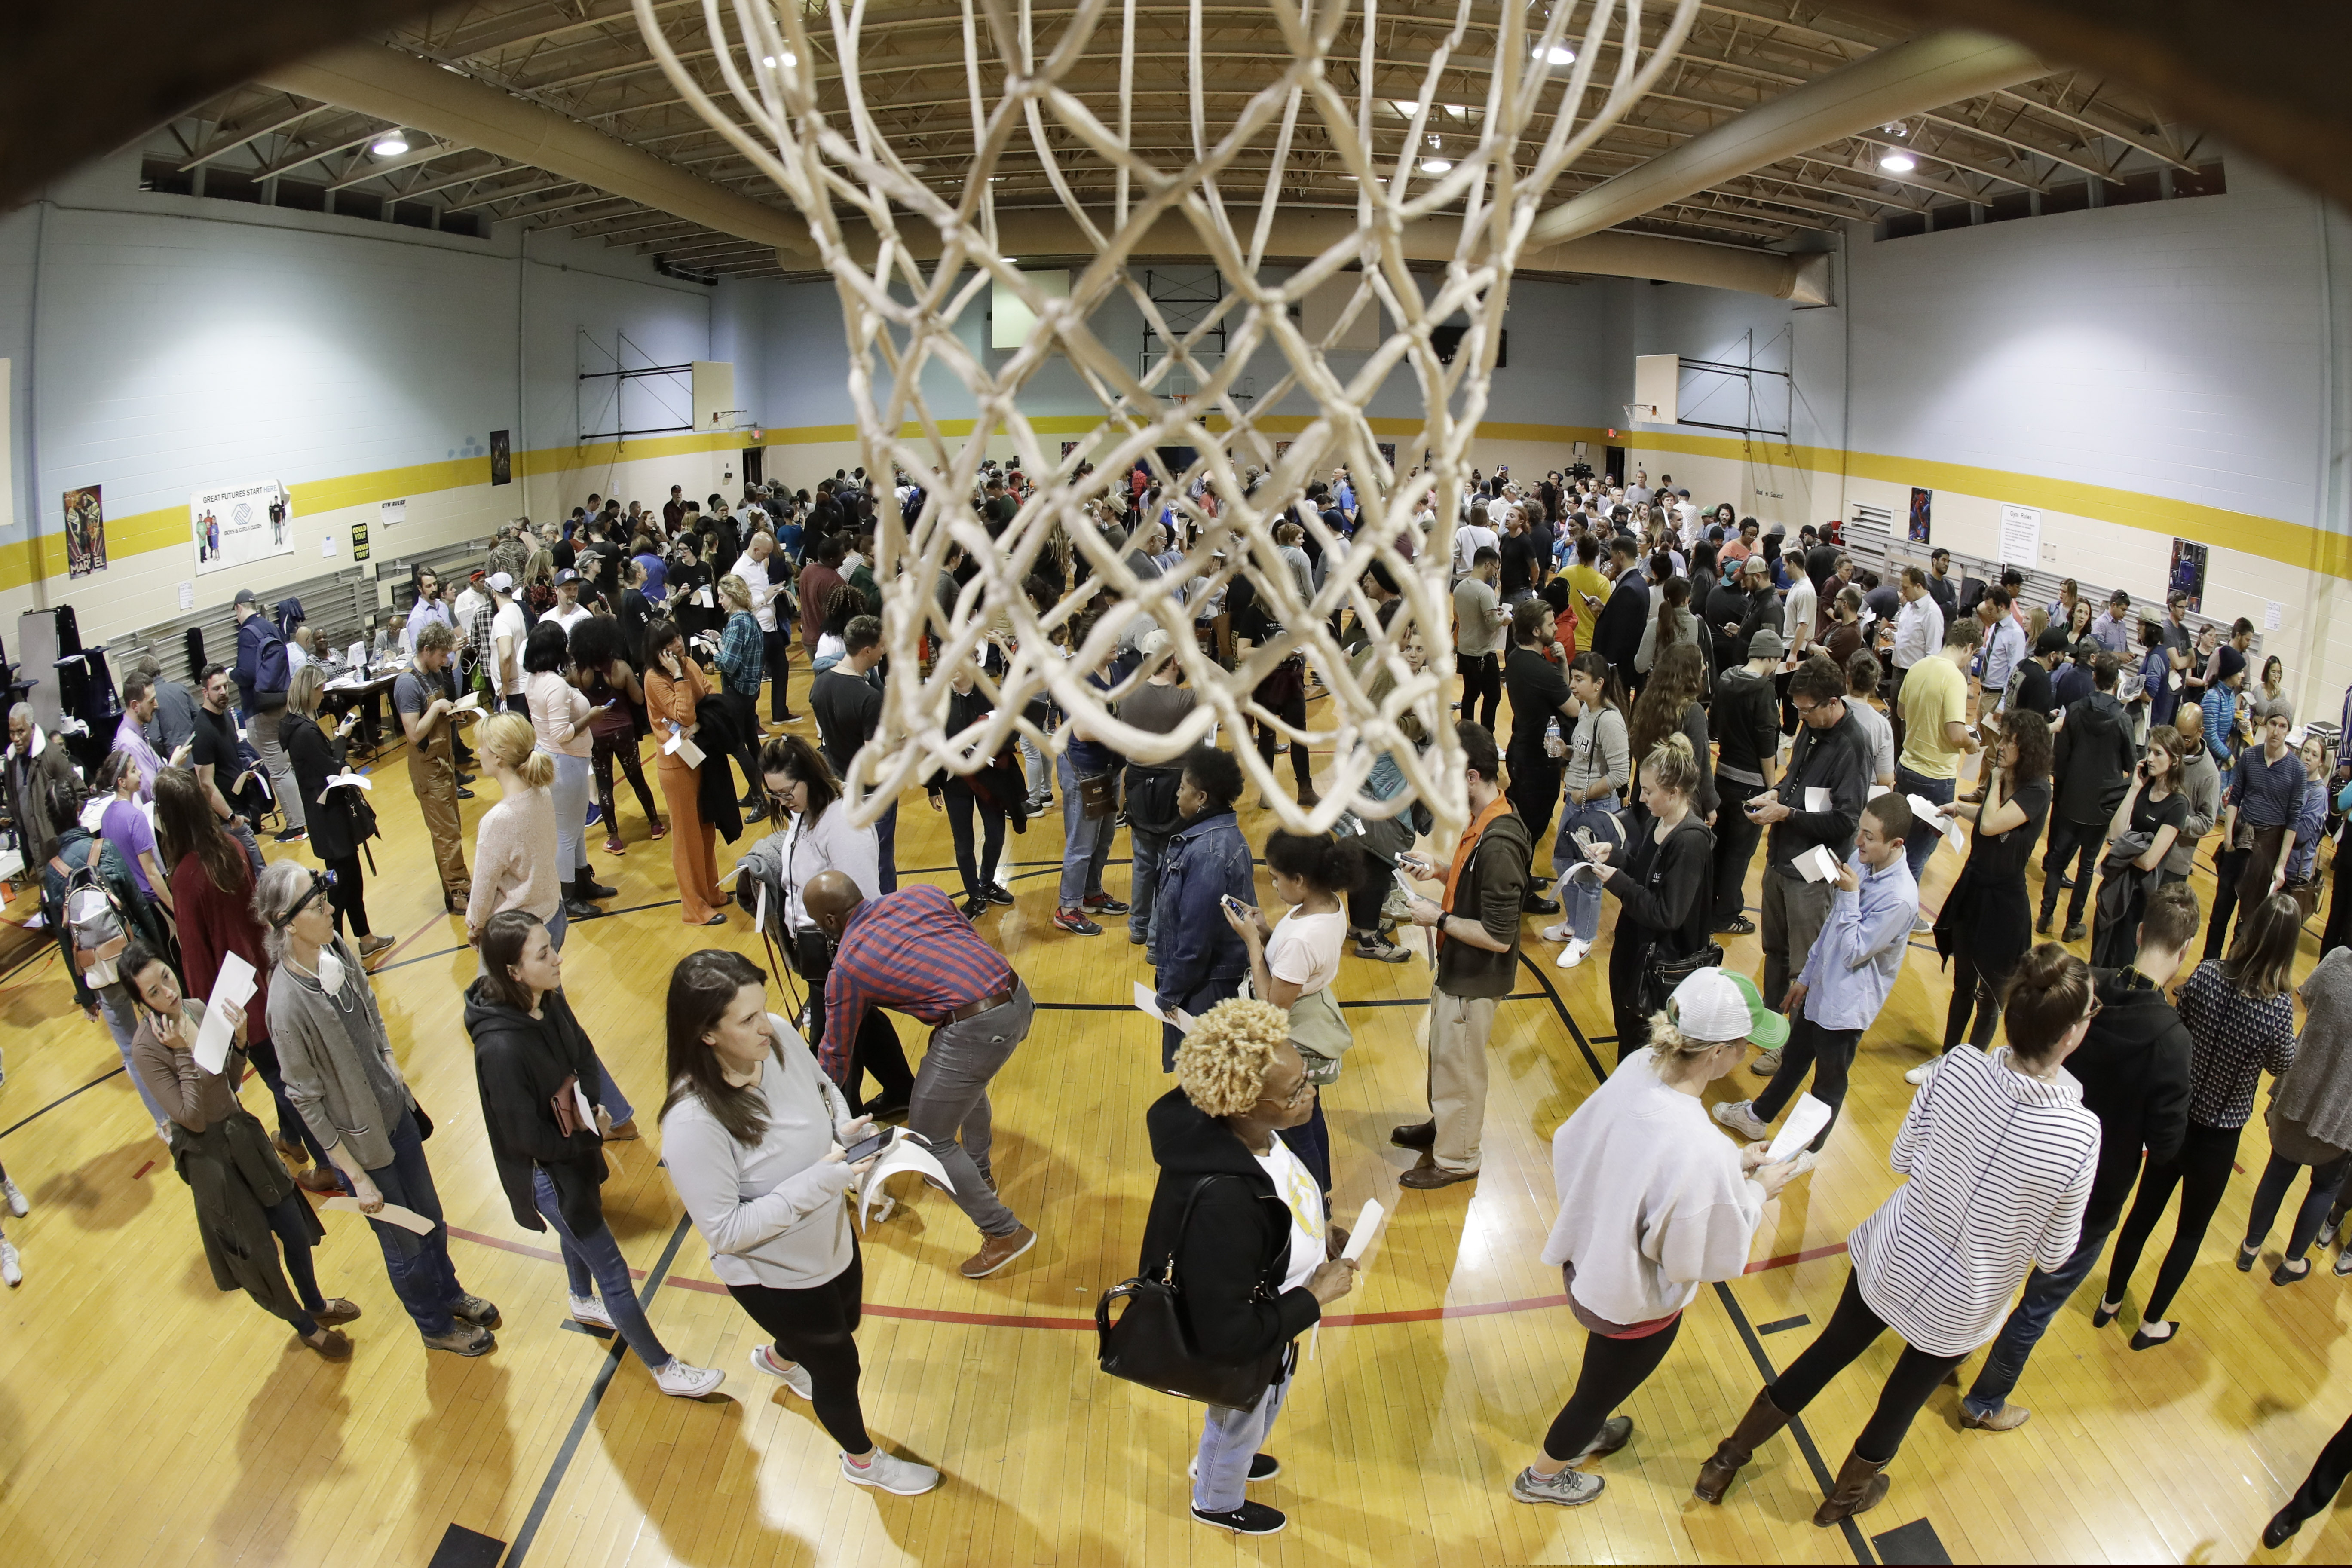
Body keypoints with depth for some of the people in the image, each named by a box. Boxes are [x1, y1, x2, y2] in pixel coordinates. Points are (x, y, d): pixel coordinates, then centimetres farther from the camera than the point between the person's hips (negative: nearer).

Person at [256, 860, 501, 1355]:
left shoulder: (335, 950, -11)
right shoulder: (288, 1004, -31)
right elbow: (307, 1102, -20)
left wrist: (396, 1076, 6)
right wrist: (357, 1178, -14)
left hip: (395, 1110, 6)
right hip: (359, 1142, -6)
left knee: (430, 1217, 25)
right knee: (405, 1245, 17)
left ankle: (449, 1293, 51)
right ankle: (436, 1326, 42)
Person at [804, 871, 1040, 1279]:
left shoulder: (846, 965, 3)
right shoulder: (920, 893, 12)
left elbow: (836, 1051, 14)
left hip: (976, 1030, -8)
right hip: (1018, 997, 8)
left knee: (929, 1139, 9)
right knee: (964, 1081, 35)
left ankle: (1005, 1233, 16)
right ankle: (979, 1174, 56)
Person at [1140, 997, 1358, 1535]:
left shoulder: (1258, 1135, -21)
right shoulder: (1222, 1202, -46)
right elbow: (1229, 1335, -35)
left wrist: (1317, 1229, -7)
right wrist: (1316, 1296, -27)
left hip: (1264, 1315, 7)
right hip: (1242, 1354, -6)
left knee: (1248, 1416, 36)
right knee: (1240, 1425, 28)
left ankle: (1217, 1463, 68)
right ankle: (1217, 1502, 61)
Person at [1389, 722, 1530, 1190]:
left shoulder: (1497, 845, -33)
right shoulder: (1484, 817, -3)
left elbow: (1498, 937, -31)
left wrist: (1439, 918, -22)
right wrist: (1438, 869, -2)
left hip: (1475, 979, -9)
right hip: (1457, 968, 9)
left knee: (1458, 1064, 11)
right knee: (1444, 1051, 27)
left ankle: (1455, 1159, 31)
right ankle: (1444, 1123, 50)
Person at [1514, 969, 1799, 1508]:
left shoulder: (1637, 1065, -20)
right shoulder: (1700, 1154, -41)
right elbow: (1712, 1257, -24)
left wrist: (1730, 1166, 1)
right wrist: (1758, 1191, -9)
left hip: (1586, 1260, 6)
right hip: (1634, 1304, -6)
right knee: (1600, 1390, 26)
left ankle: (1588, 1432, 66)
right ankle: (1543, 1477, 54)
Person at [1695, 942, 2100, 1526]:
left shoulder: (1959, 1067, -22)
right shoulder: (2080, 1135, -30)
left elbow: (1901, 1159, -7)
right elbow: (2054, 1254, -14)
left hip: (1890, 1259, 2)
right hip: (1958, 1304, -2)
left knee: (1827, 1354, 26)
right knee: (1902, 1400, 25)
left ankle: (1725, 1463, 44)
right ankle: (1844, 1498, 54)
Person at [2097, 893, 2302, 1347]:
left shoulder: (2206, 974, -17)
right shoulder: (2278, 1006, -25)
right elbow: (2282, 1066, -8)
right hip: (2217, 1137, -3)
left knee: (2144, 1211, 21)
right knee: (2191, 1231, 20)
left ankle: (2111, 1302, 38)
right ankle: (2151, 1325, 32)